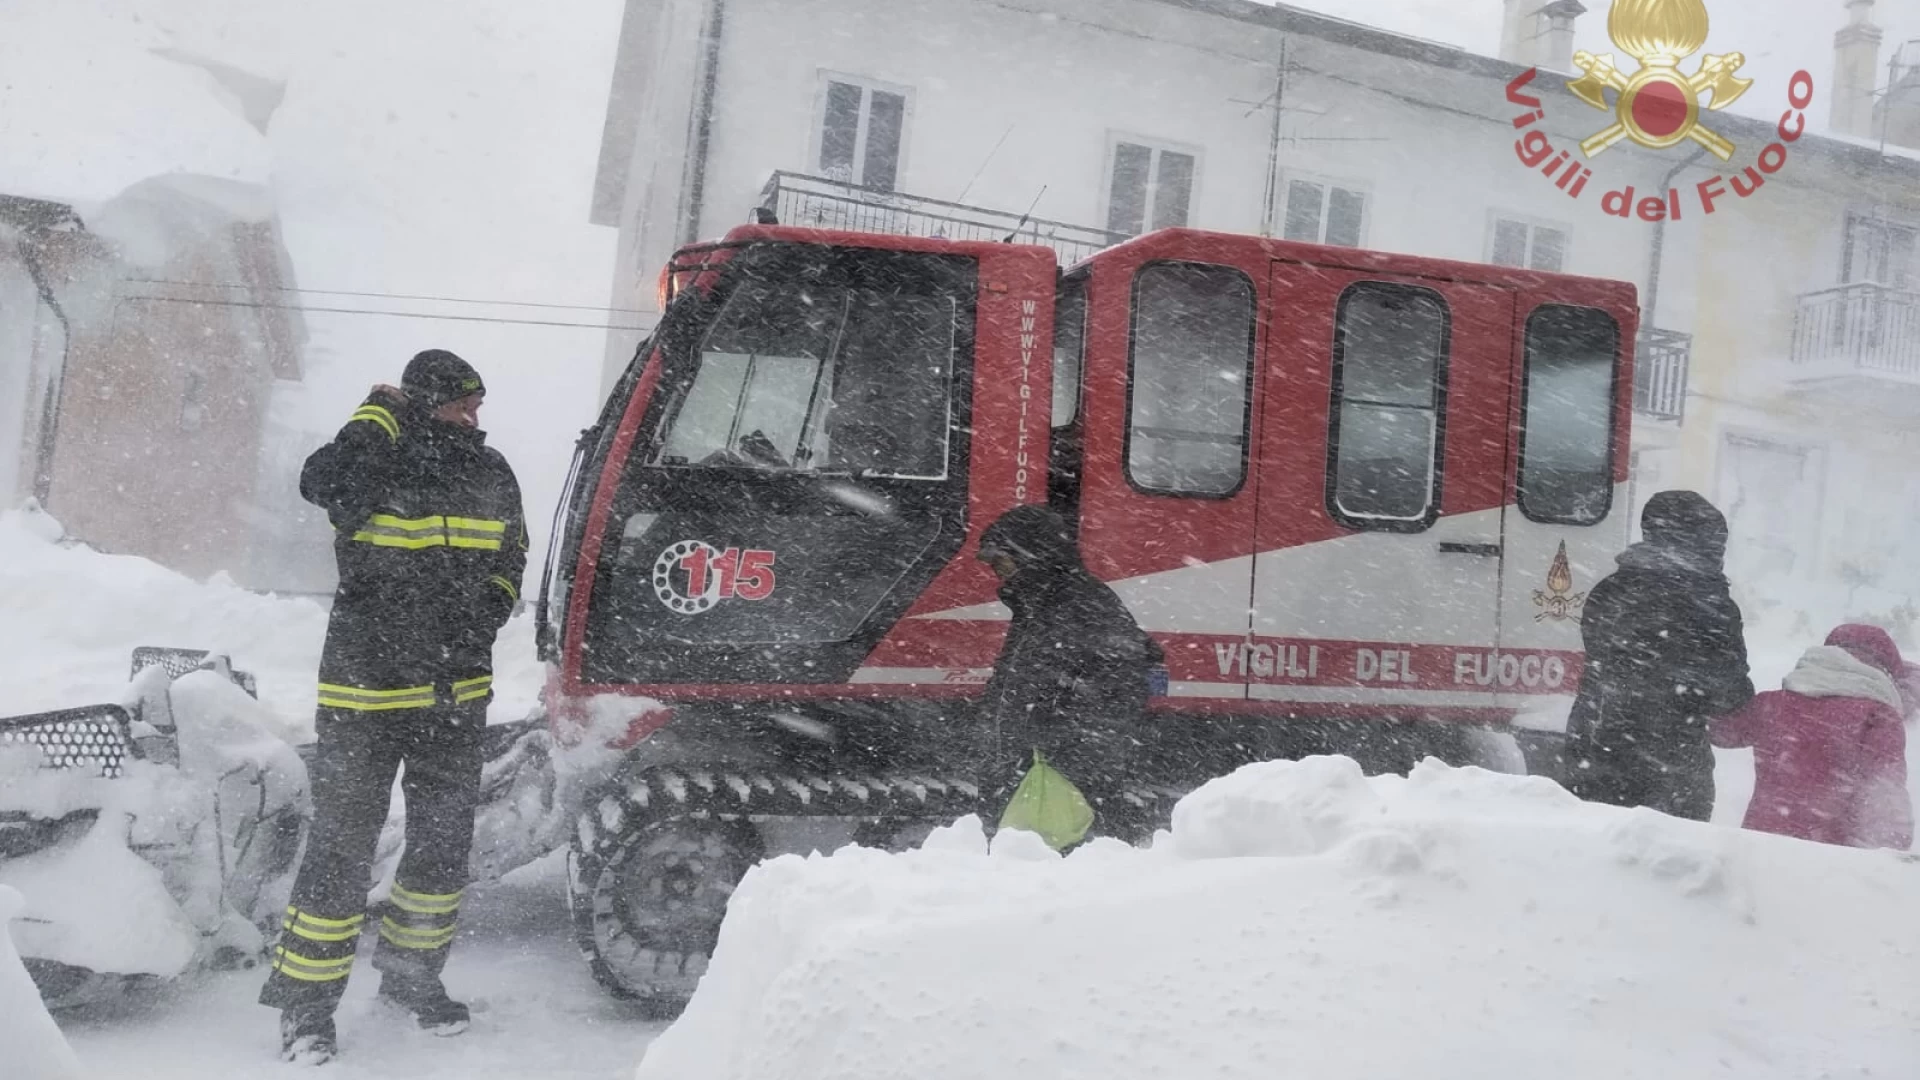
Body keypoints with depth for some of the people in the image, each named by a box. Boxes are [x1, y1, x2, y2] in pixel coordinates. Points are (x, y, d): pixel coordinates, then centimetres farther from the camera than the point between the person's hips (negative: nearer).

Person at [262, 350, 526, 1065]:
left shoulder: (491, 474, 8)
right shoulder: (375, 468, -7)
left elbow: (510, 561, 18)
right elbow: (322, 483, -30)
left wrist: (481, 618, 3)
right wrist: (384, 419, -20)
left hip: (457, 695, 5)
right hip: (367, 691, -5)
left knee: (445, 842, 13)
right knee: (343, 844, -1)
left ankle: (411, 973, 32)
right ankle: (305, 1002, 13)